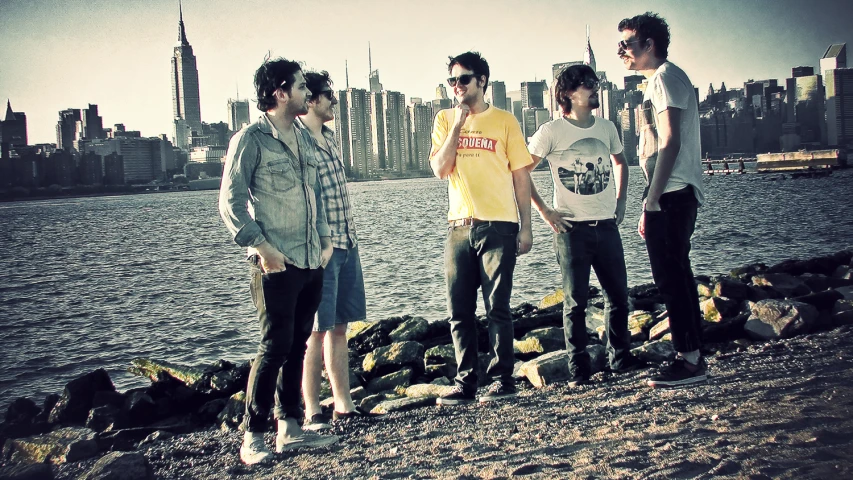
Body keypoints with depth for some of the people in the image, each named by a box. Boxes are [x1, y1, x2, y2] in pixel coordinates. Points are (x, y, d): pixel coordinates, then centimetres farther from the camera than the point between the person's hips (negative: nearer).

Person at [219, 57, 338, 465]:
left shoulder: (304, 139, 14)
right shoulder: (250, 139, -7)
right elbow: (231, 202, -11)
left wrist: (324, 238, 11)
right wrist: (260, 246, -17)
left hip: (311, 262, 7)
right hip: (276, 264, -7)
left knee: (297, 345, 11)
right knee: (275, 346, -6)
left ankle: (290, 428, 20)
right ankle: (252, 436, 4)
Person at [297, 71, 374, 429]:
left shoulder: (329, 136, 15)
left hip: (346, 243, 8)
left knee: (340, 326, 12)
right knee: (317, 330, -3)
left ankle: (344, 404, 19)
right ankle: (311, 411, 5)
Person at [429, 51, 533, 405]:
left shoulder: (504, 121, 3)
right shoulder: (445, 120, 10)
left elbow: (521, 176, 3)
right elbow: (439, 169, -2)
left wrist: (526, 228, -2)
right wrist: (458, 124, -8)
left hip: (498, 226, -3)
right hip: (460, 227, 3)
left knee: (497, 308, -3)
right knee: (459, 312, 5)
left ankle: (502, 380, 6)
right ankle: (466, 382, 14)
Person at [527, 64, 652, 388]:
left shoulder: (606, 128, 9)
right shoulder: (552, 131, -7)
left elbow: (620, 161, 28)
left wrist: (621, 200, 17)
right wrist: (544, 212, -7)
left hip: (606, 225, 5)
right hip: (572, 228, -5)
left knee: (618, 295, 9)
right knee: (576, 301, -1)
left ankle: (620, 357, 24)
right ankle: (578, 369, 8)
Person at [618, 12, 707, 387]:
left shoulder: (664, 77, -9)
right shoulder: (662, 79, 22)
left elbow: (670, 142, -19)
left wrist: (652, 200, -21)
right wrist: (651, 203, 19)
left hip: (670, 196, -10)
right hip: (672, 197, 10)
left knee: (670, 276, -8)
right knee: (676, 276, 12)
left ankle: (690, 360, -4)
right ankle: (692, 357, 18)